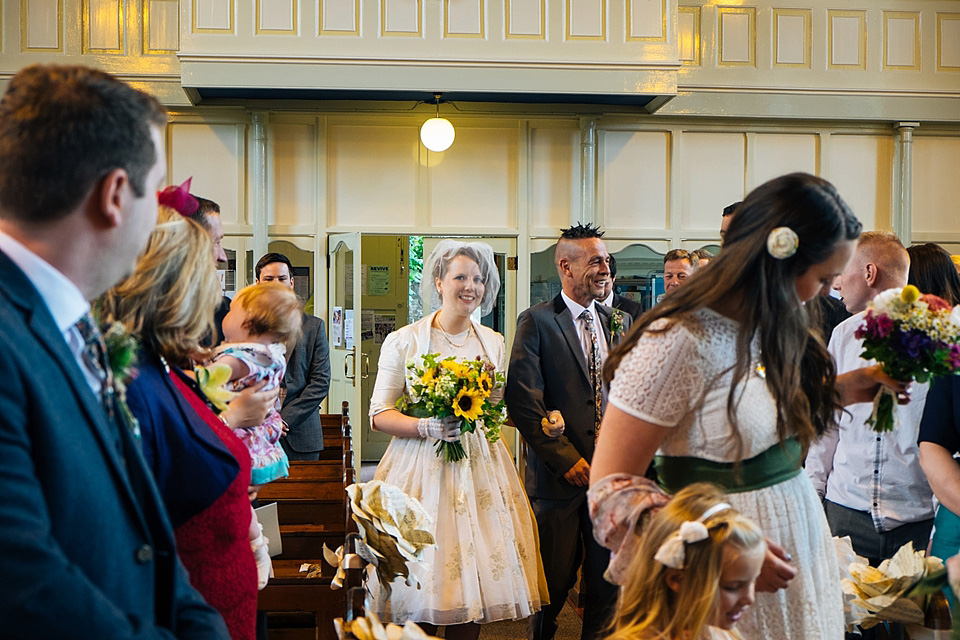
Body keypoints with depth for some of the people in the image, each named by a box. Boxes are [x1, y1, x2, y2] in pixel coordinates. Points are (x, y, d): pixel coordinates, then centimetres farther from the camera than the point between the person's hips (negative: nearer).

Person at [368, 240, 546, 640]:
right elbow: (379, 414, -3)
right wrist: (426, 428, -19)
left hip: (480, 470, 3)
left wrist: (491, 404, -4)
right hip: (422, 469, -3)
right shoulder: (404, 341, -2)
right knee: (421, 595, -3)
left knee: (473, 584, 3)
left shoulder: (493, 342, 10)